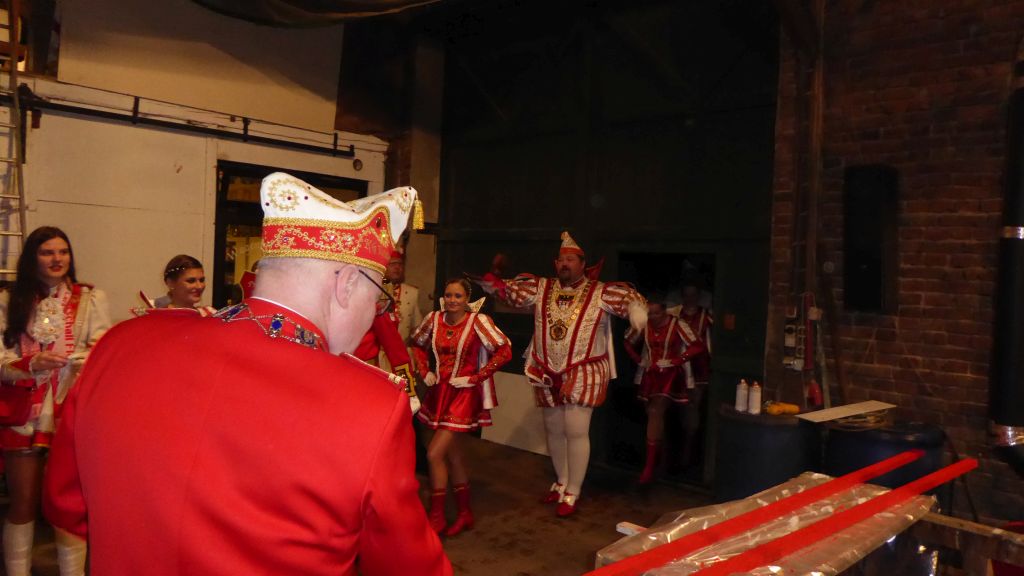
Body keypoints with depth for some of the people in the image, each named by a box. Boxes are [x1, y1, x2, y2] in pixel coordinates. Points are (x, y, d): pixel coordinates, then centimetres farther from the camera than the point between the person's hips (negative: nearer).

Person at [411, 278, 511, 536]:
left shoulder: (478, 321, -14)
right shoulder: (434, 318, 1)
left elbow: (505, 351, -17)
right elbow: (418, 344, 18)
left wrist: (474, 378, -16)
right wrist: (425, 372, 4)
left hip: (464, 394, -6)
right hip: (439, 392, 6)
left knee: (434, 453, -11)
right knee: (453, 454, 15)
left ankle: (435, 518, 5)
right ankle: (465, 514, 30)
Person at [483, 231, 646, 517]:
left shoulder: (600, 292, -4)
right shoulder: (542, 288, 5)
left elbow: (629, 298, -7)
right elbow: (514, 290, 8)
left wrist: (636, 307, -30)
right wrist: (496, 285, -13)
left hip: (583, 374, -4)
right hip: (547, 374, 4)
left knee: (576, 431, -5)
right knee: (553, 429, 15)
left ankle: (572, 493, 12)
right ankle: (562, 482, 36)